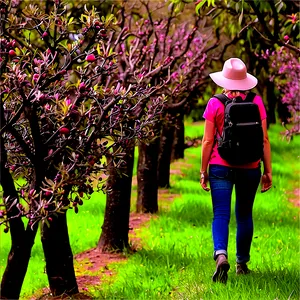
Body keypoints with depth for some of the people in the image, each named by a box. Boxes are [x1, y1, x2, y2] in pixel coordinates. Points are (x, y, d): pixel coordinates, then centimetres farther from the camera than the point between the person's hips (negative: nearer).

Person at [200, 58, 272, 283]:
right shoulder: (256, 102, -2)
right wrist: (268, 171, 5)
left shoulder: (215, 104, -6)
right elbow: (264, 139, -2)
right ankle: (242, 263, 24)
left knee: (221, 215, -3)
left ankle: (221, 254, -28)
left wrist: (203, 171, 4)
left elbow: (208, 141, -5)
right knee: (244, 215, 16)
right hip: (250, 168, 2)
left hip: (221, 167, -2)